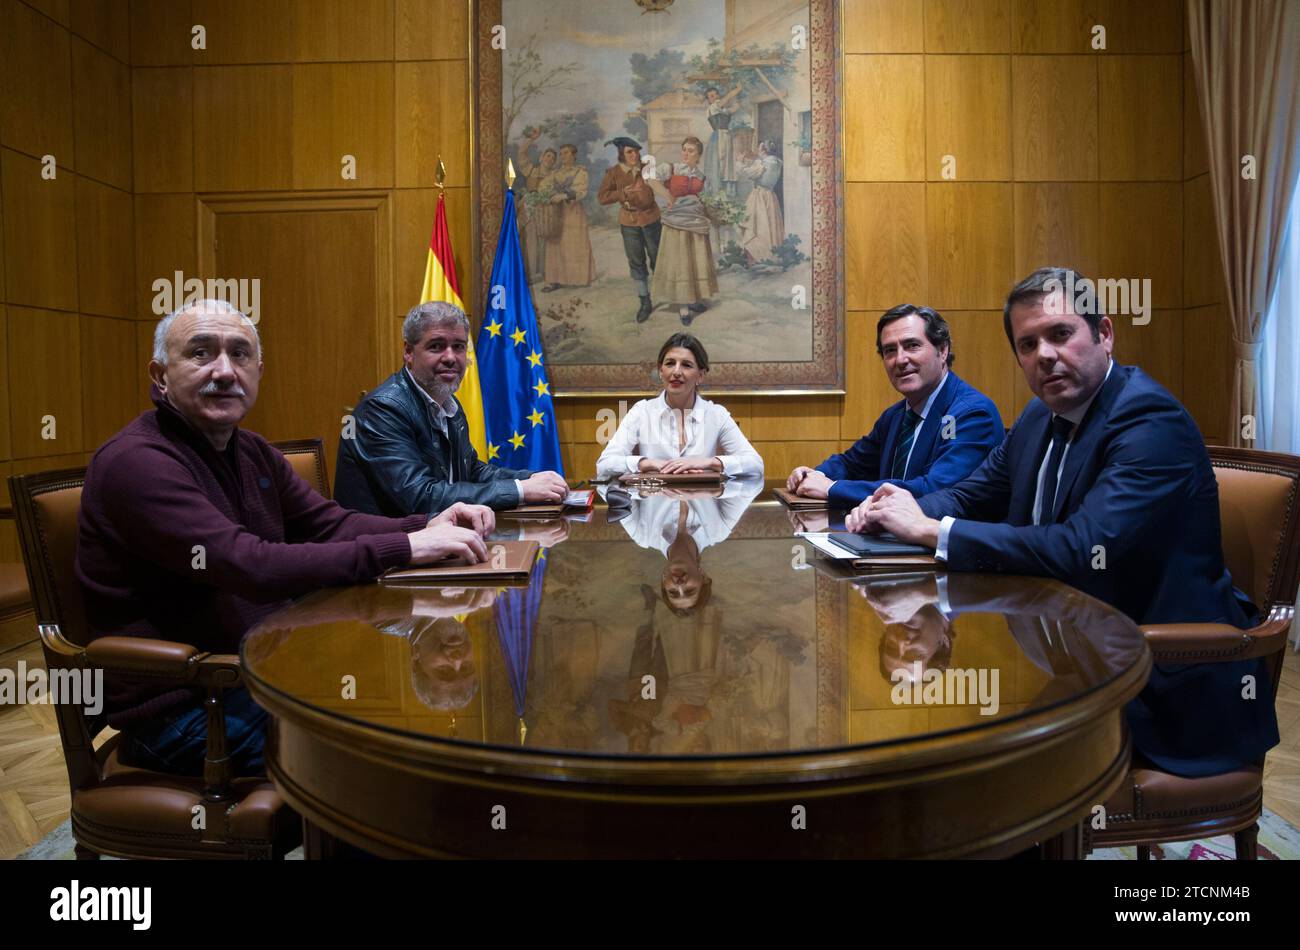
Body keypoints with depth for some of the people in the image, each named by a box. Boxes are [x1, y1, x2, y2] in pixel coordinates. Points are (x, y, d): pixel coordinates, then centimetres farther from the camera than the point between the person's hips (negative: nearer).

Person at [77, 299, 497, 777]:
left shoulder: (252, 451, 9)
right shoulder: (135, 462, -21)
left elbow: (330, 523, 5)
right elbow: (253, 568, -31)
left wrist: (427, 526, -13)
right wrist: (403, 548, -32)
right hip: (179, 707, -8)